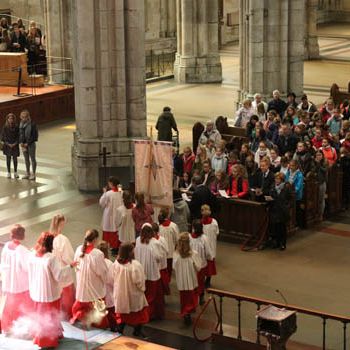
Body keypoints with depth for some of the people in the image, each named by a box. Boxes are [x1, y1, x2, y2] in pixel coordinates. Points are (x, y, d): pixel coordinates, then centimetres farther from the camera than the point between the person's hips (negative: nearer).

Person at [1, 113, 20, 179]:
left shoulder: (16, 127, -3)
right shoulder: (5, 127, -4)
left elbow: (18, 136, -1)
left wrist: (15, 143, -11)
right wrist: (8, 144, -10)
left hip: (15, 145, 0)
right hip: (7, 145, 0)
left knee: (15, 158, 3)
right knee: (8, 159, 4)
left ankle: (15, 173, 12)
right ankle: (9, 173, 11)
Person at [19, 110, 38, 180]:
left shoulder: (32, 124, -14)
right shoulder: (21, 124, 6)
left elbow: (33, 135, -15)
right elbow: (20, 134, 8)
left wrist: (27, 143, -16)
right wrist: (21, 142, -6)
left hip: (31, 144, -6)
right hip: (24, 144, 6)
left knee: (32, 158, 1)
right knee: (26, 159, 13)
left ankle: (33, 174, 6)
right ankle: (28, 173, 22)